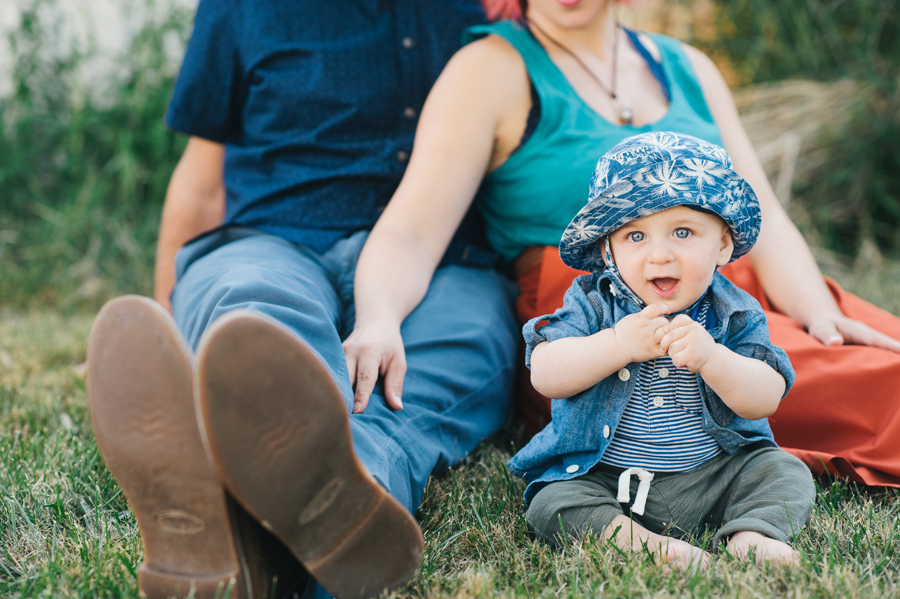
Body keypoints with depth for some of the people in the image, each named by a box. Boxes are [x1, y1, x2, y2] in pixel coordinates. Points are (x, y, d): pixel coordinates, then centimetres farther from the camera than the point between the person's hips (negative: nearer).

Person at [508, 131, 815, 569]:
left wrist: (710, 357, -32)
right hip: (604, 480, -1)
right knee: (552, 504, -23)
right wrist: (617, 345, -30)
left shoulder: (734, 315, -4)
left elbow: (766, 400, -14)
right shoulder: (593, 305, -5)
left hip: (715, 476, 2)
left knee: (786, 473, -12)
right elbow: (545, 375, -17)